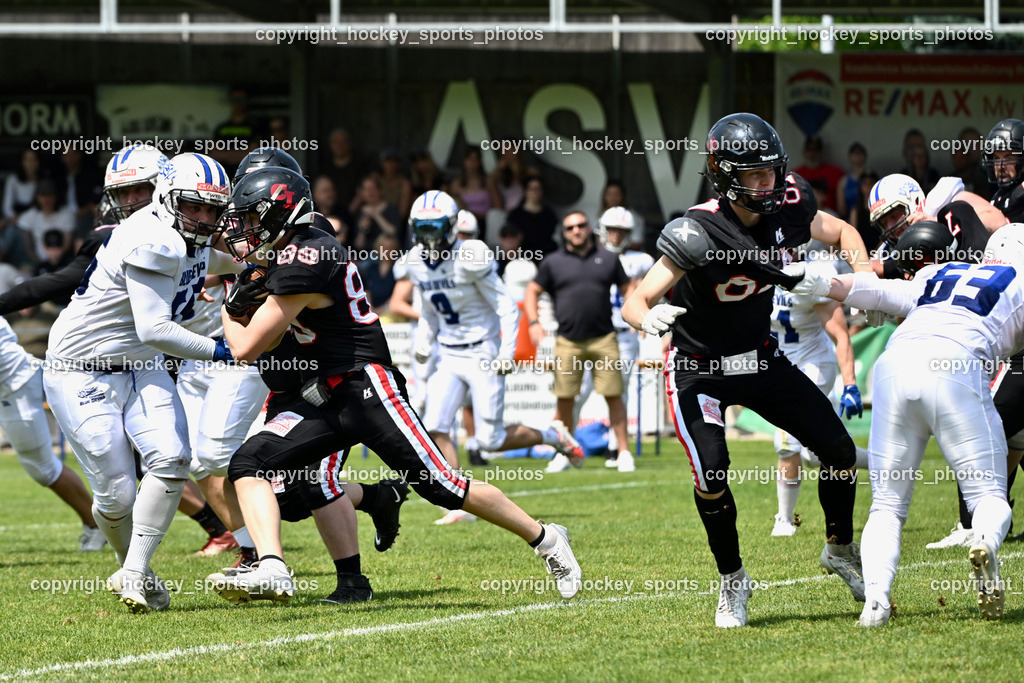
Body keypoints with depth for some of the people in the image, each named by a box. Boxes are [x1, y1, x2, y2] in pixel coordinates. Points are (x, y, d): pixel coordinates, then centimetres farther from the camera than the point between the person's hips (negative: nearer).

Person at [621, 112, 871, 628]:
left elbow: (842, 234, 9)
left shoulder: (788, 208, -13)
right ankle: (732, 582, 3)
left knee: (840, 451, 1)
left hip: (759, 357, 5)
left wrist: (865, 277, -10)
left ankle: (840, 550, 28)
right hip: (699, 368, -5)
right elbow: (633, 304, -30)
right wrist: (649, 319, -53)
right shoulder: (698, 234, -29)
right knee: (710, 474, -22)